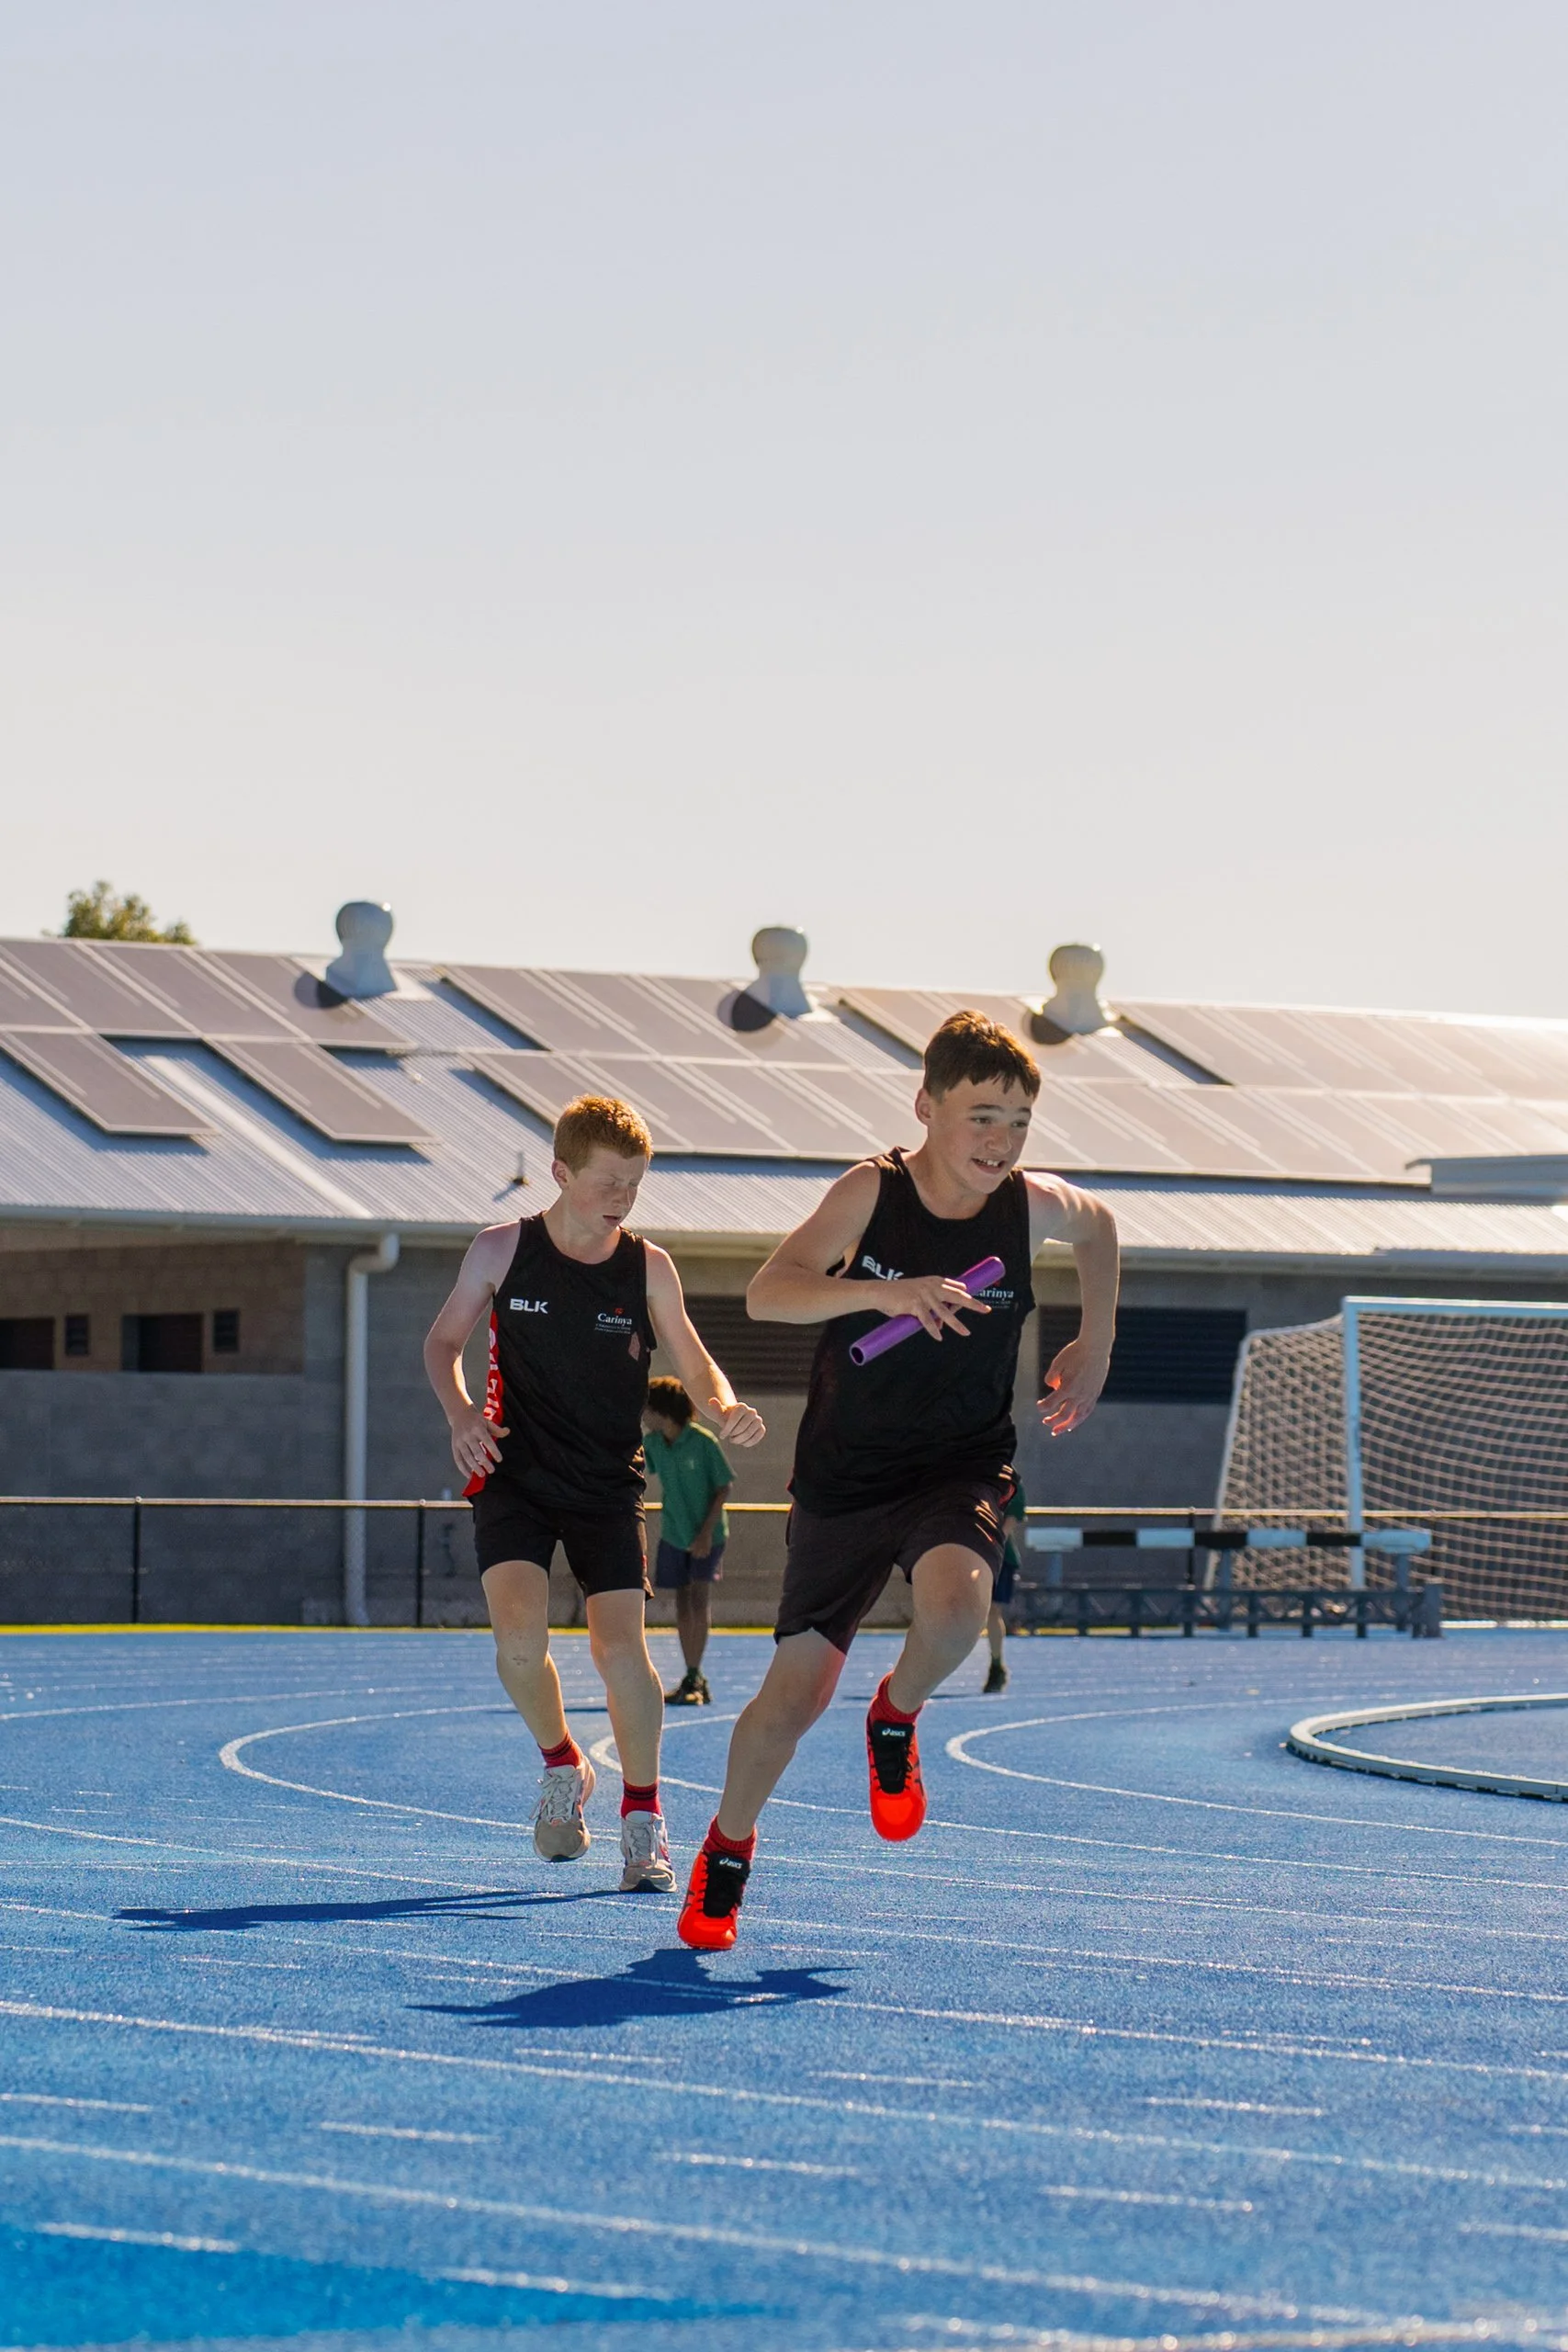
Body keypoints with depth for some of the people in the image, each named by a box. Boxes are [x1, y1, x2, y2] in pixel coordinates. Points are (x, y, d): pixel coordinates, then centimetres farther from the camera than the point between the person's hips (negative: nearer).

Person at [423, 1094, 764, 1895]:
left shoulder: (648, 1268, -3)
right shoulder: (501, 1251, -3)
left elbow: (692, 1361, 5)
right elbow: (443, 1341, 9)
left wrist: (726, 1406, -18)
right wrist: (461, 1412, -10)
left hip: (607, 1487, 1)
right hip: (515, 1475, 0)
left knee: (620, 1647, -12)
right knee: (519, 1632, -20)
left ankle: (642, 1811, 8)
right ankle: (561, 1764, 9)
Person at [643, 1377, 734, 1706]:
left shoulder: (703, 1442, -18)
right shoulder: (651, 1443, -3)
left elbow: (724, 1487, -13)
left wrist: (707, 1531, -18)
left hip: (707, 1534, -5)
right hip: (673, 1534, 5)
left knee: (699, 1600, -14)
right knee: (682, 1605, 4)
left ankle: (694, 1680, -14)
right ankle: (693, 1680, 10)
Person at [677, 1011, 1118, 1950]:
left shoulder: (1034, 1206, -8)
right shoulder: (873, 1193, -15)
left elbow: (1101, 1224, 17)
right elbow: (767, 1292, -27)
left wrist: (1094, 1351, 14)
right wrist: (882, 1291, -41)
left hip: (963, 1464, 1)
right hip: (846, 1475, -1)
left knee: (956, 1603, -32)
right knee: (797, 1691, 0)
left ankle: (897, 1717, 3)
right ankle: (726, 1855, 28)